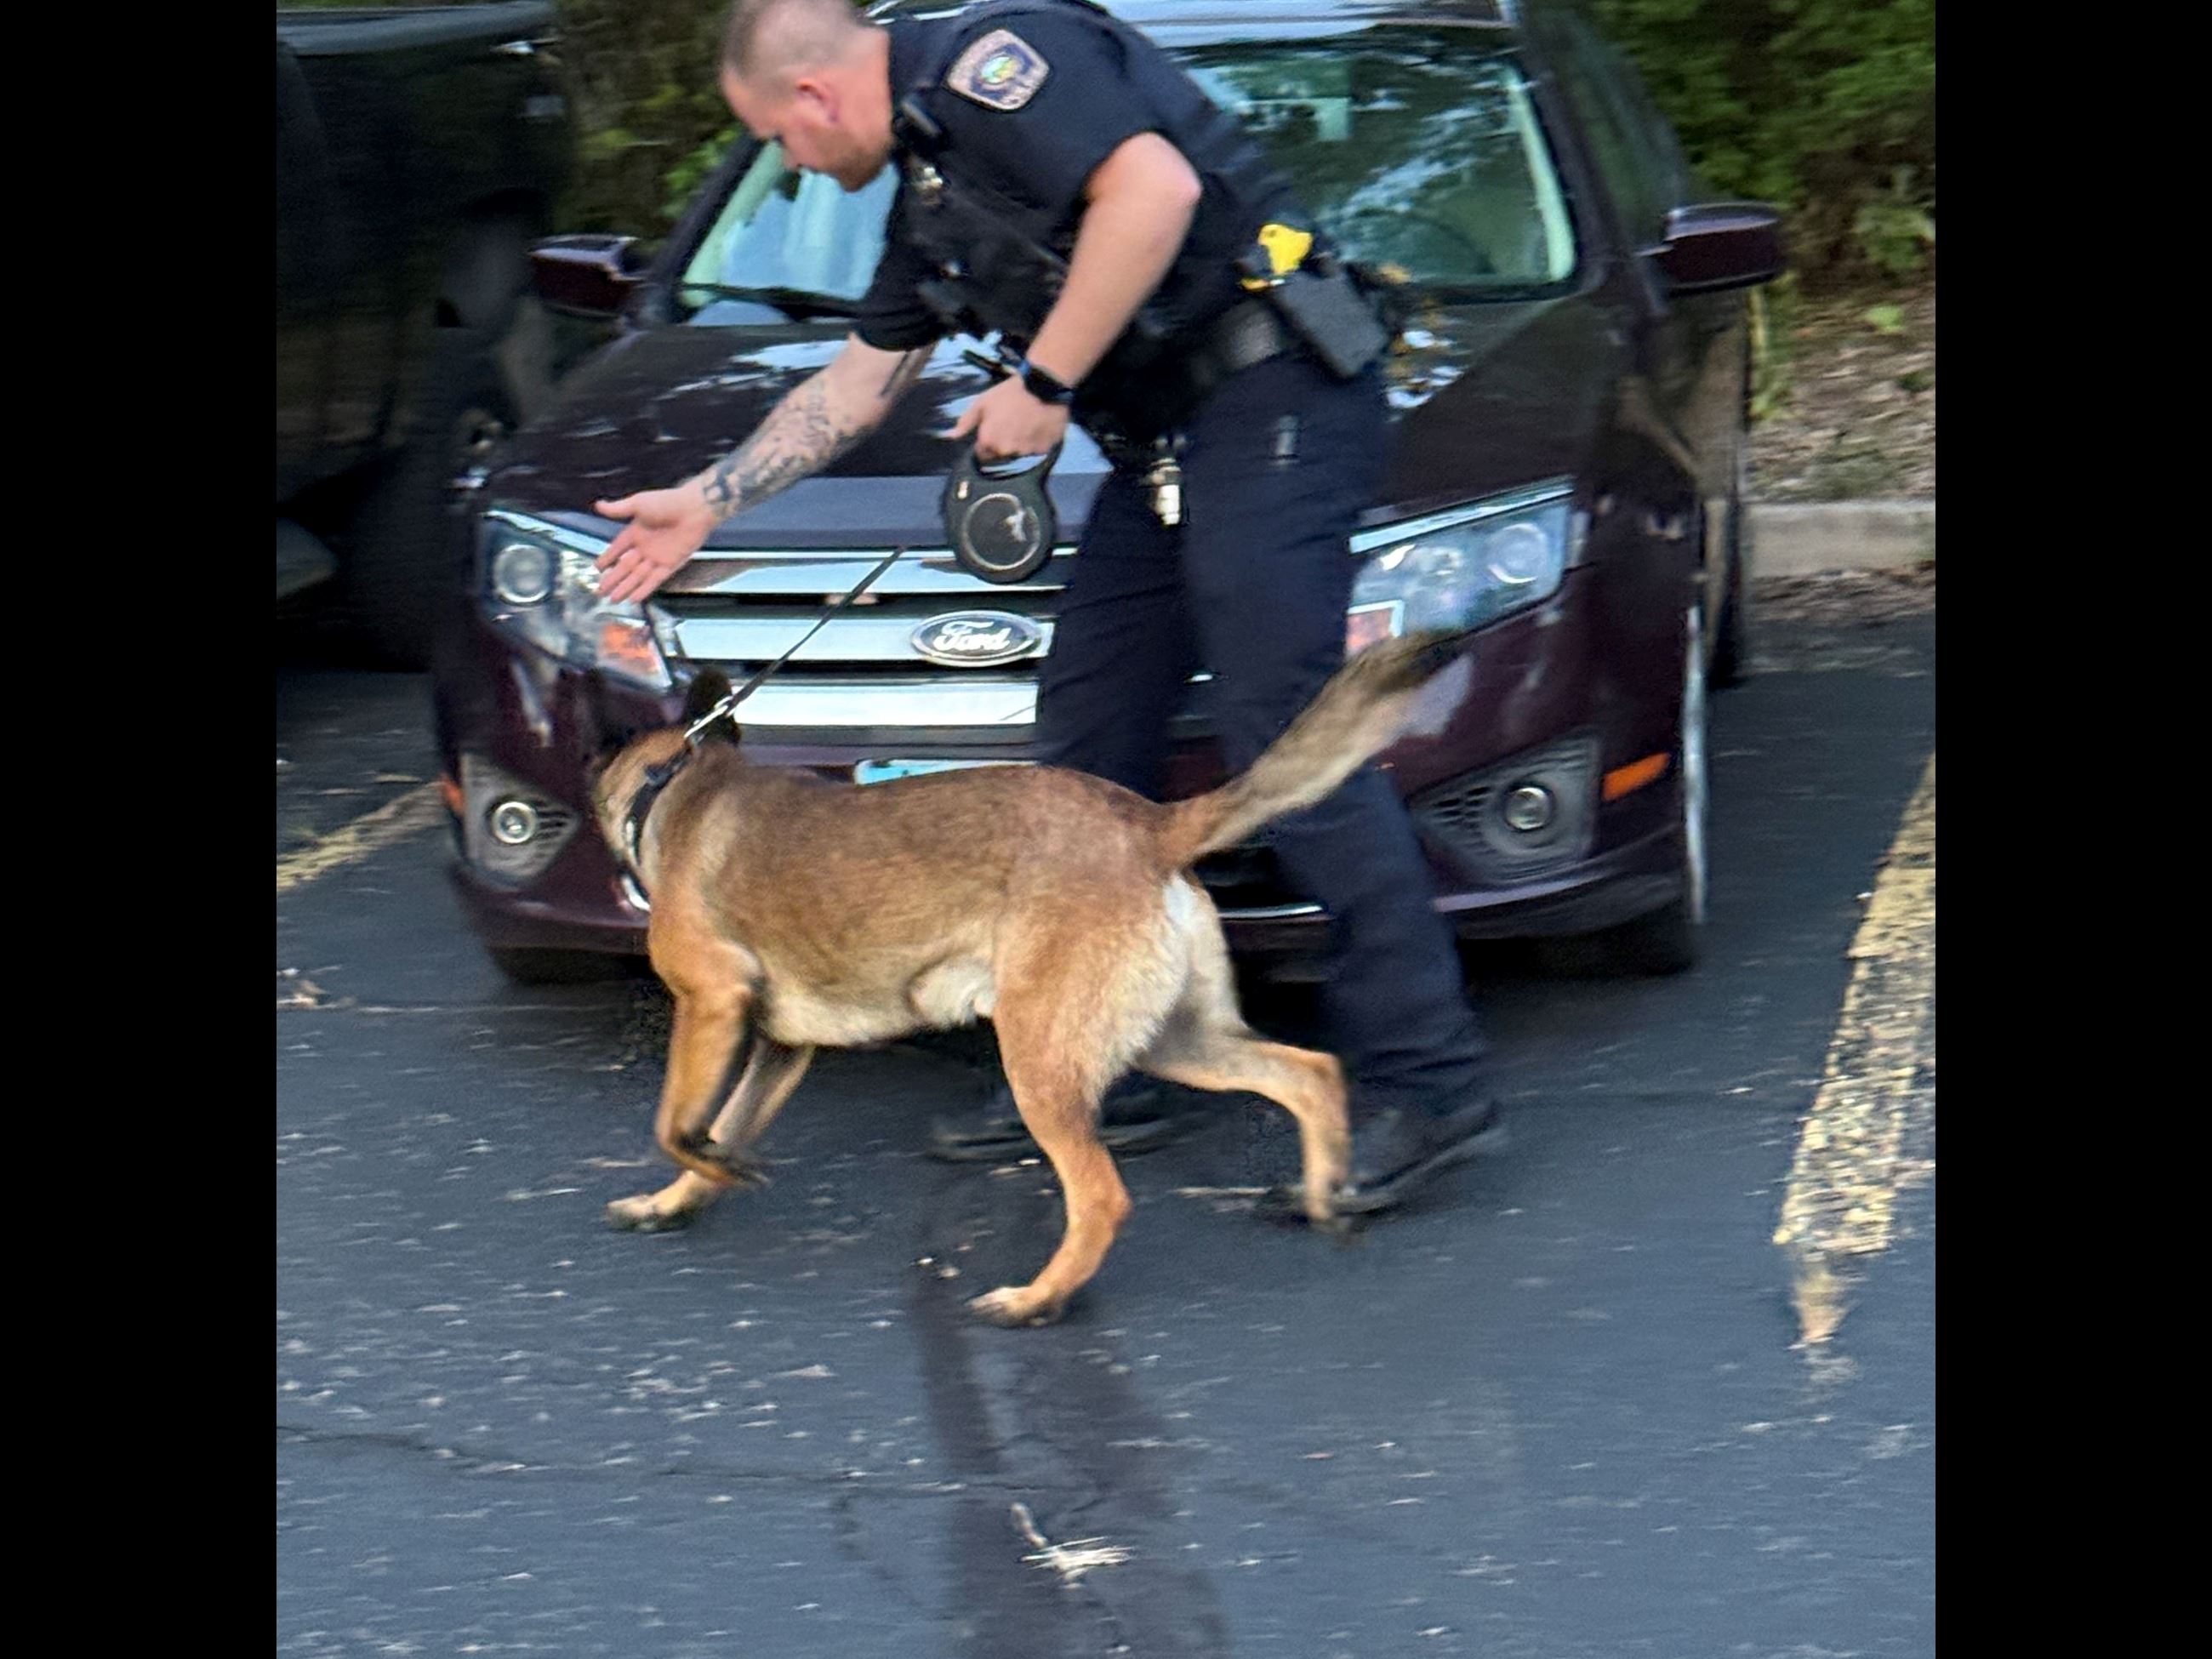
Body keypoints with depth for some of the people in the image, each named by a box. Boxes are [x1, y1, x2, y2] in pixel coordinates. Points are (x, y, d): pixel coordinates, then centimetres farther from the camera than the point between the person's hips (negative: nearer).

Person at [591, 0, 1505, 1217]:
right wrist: (708, 501, 35)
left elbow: (1155, 189, -25)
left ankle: (1427, 1087, -15)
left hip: (1270, 399, -11)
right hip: (1162, 452, 11)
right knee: (1087, 742, 11)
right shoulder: (927, 189, 22)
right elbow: (859, 381, 33)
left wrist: (1045, 383, -17)